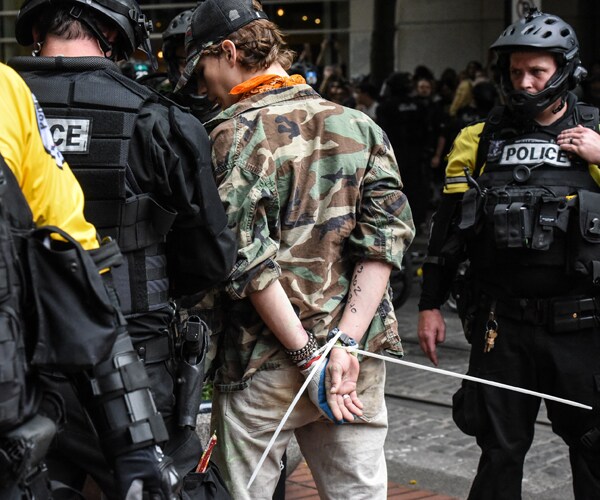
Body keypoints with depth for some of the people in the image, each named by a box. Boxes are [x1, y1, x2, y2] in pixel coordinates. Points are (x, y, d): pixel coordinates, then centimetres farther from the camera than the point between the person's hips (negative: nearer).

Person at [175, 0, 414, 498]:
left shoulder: (236, 132, -8)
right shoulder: (361, 127, 7)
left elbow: (248, 258, -16)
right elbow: (387, 236, -3)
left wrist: (306, 354, -12)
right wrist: (344, 343, -9)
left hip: (263, 363, -4)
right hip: (360, 359, 5)